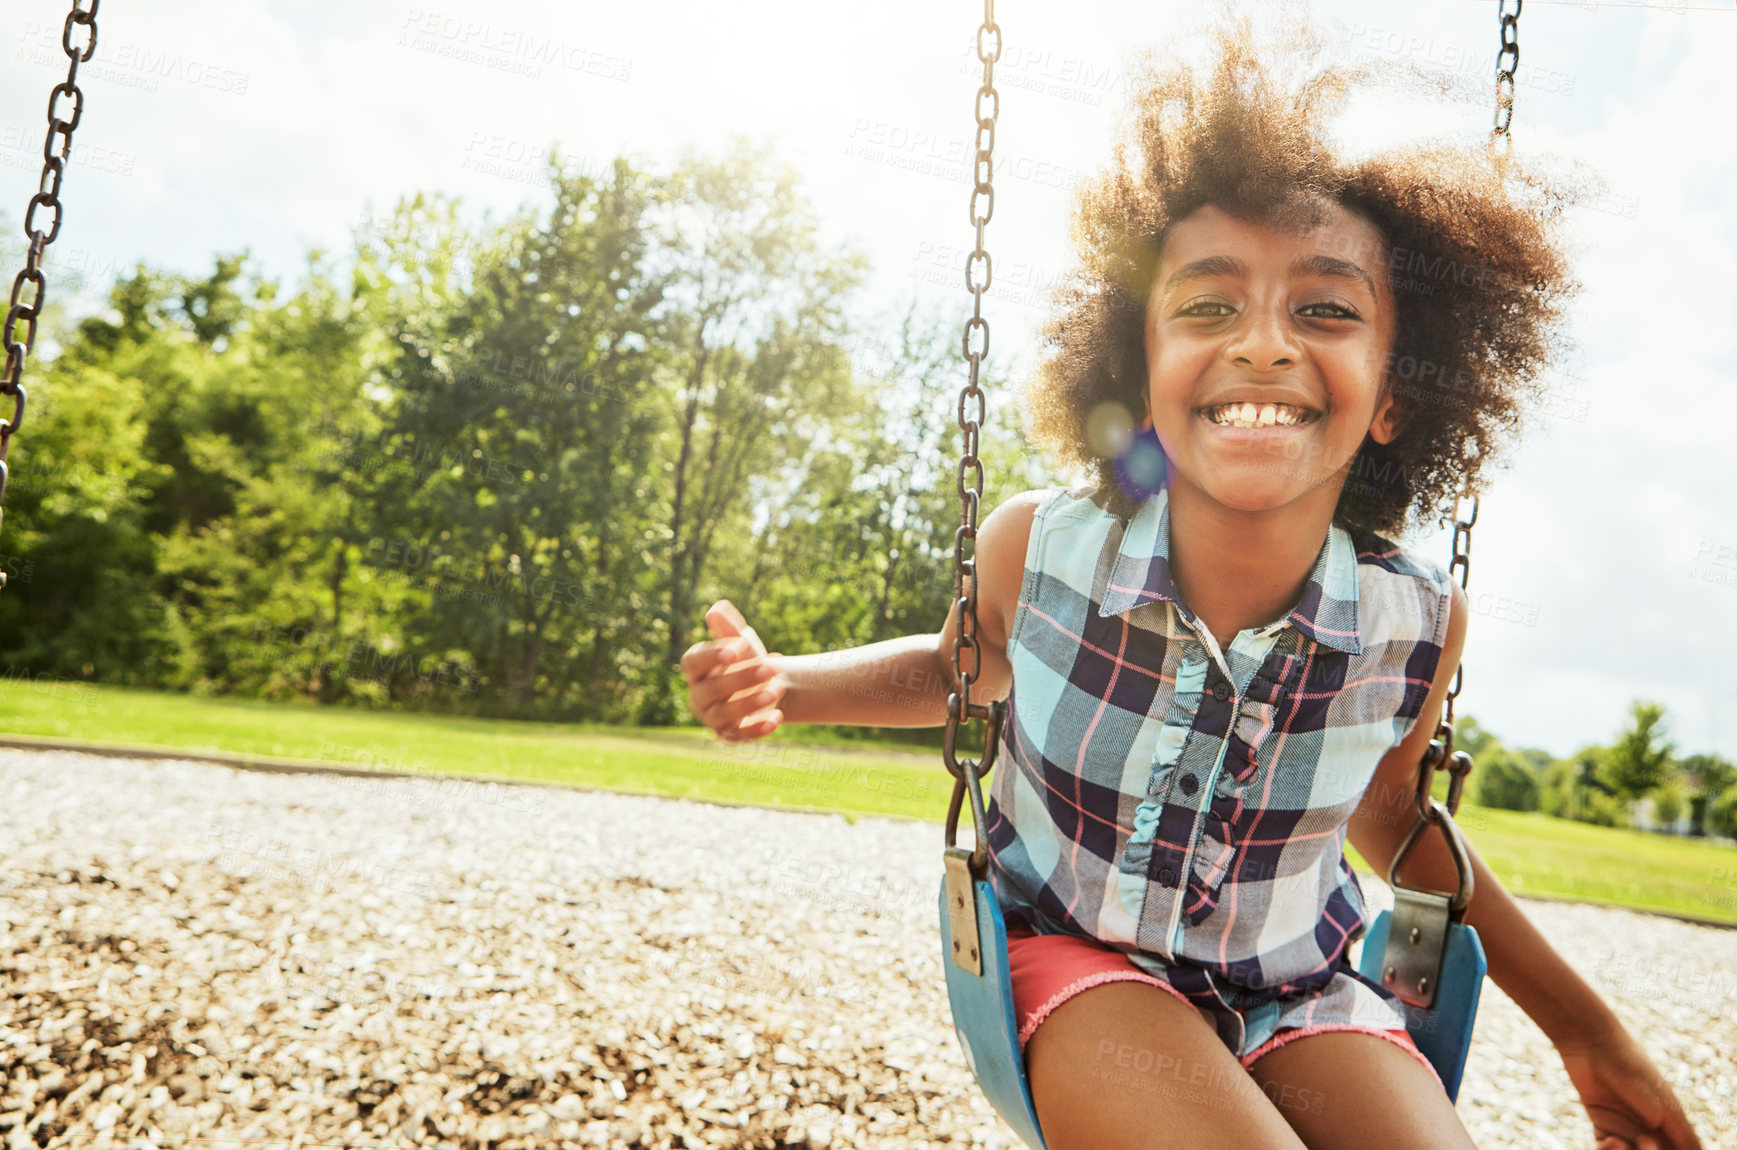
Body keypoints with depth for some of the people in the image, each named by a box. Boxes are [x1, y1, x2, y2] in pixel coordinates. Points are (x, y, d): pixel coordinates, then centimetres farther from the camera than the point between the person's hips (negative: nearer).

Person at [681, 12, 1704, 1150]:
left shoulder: (1419, 621, -16)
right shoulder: (1037, 549, -20)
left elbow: (1392, 816, 6)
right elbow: (961, 667, 5)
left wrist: (1585, 1028, 12)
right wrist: (789, 683, -14)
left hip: (1298, 987, 3)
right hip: (1077, 956, -2)